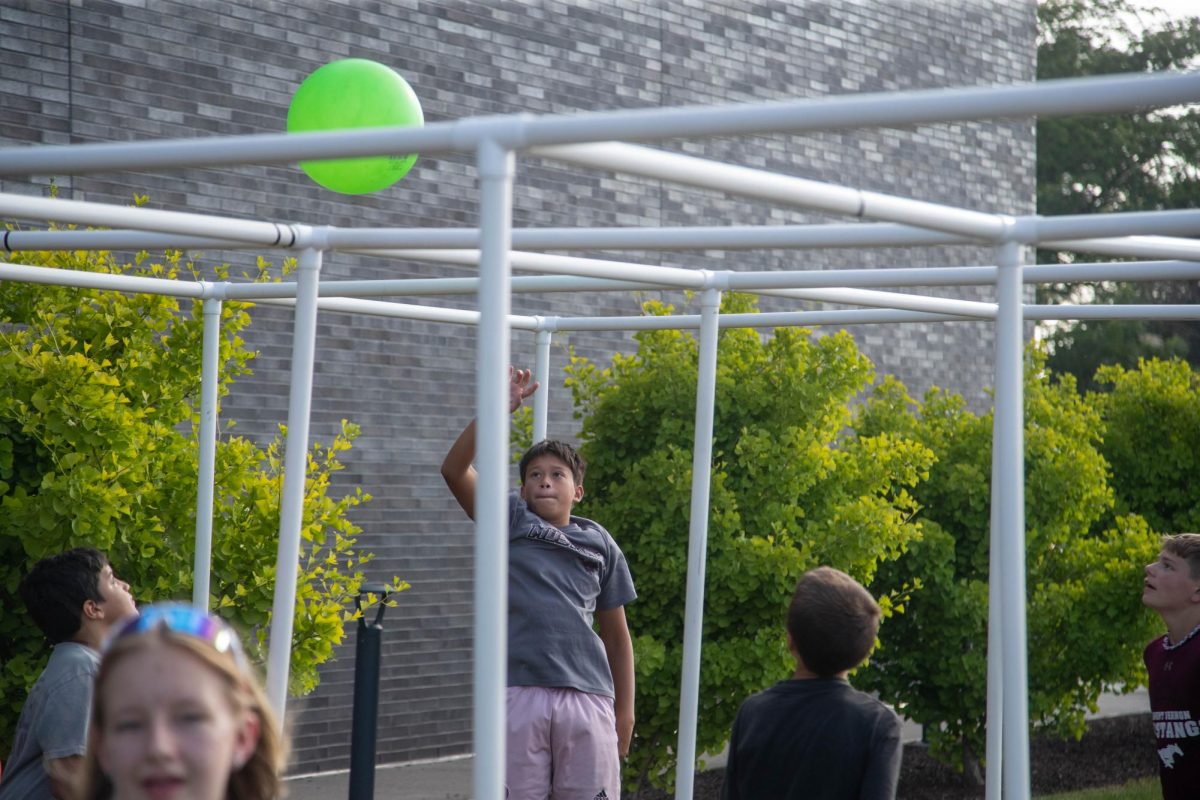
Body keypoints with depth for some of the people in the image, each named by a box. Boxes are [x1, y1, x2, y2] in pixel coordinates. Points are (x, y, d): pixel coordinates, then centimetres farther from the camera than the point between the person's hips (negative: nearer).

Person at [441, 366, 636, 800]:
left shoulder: (599, 544, 13)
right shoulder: (510, 522, 9)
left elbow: (616, 633, 17)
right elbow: (454, 470, -6)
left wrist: (625, 709, 13)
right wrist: (501, 407, -14)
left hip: (587, 697, 1)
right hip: (518, 693, -1)